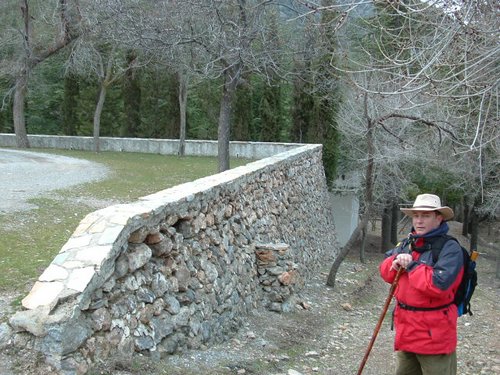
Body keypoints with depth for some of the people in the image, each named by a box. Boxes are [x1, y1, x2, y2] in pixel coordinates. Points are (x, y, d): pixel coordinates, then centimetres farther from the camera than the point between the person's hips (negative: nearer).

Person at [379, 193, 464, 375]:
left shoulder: (450, 248, -17)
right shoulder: (408, 243, 7)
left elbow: (438, 284, -30)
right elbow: (385, 271, 11)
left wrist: (411, 266, -17)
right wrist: (396, 261, -11)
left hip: (434, 333, -8)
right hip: (406, 329, 8)